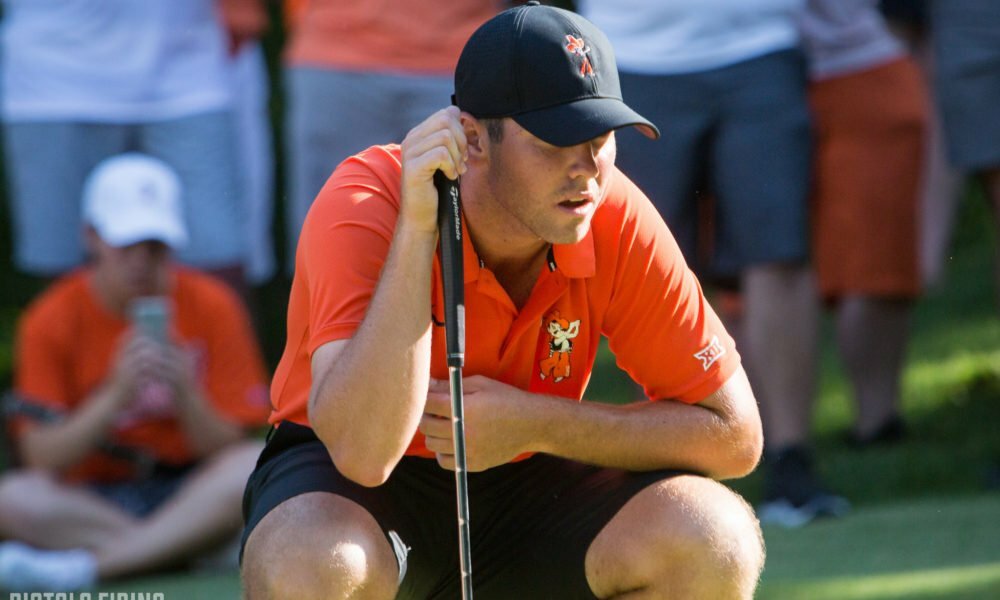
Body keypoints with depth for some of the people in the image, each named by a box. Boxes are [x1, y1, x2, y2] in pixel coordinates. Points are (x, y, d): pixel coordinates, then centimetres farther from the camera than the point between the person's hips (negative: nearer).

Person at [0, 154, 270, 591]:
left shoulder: (211, 307, -2)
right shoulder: (53, 321, -4)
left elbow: (228, 449, -4)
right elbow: (40, 457, -12)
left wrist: (185, 395, -24)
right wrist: (116, 396, -25)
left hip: (192, 496, 1)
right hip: (94, 502, -1)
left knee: (258, 465, -32)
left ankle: (84, 566, -32)